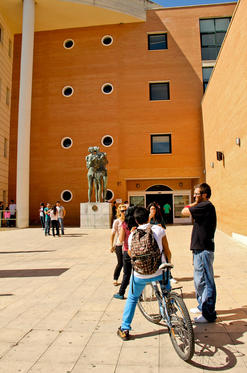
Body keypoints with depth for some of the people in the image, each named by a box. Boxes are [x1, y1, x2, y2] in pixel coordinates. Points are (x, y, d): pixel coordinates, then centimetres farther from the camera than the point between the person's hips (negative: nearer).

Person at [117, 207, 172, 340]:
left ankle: (125, 329, 27)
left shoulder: (132, 235, -1)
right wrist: (169, 264, 21)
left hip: (140, 275, 0)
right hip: (159, 272, 1)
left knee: (132, 298, 24)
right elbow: (167, 251, 3)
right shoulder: (159, 229, -4)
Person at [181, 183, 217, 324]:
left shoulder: (205, 206, -17)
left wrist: (194, 204, -7)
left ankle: (209, 314, 8)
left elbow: (184, 212, -17)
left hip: (204, 250, -11)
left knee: (205, 281, -2)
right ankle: (202, 306, 37)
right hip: (200, 249, 11)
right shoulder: (205, 206, 15)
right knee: (199, 280, 22)